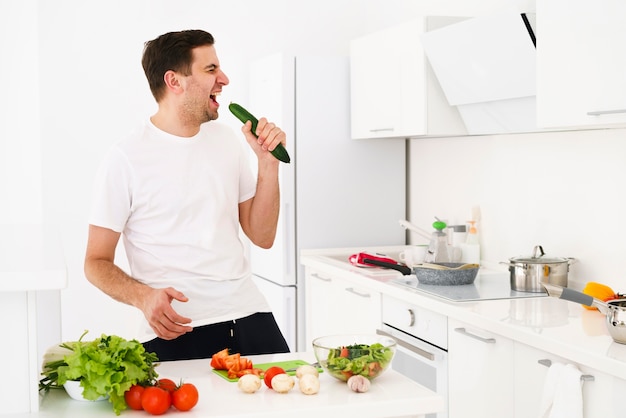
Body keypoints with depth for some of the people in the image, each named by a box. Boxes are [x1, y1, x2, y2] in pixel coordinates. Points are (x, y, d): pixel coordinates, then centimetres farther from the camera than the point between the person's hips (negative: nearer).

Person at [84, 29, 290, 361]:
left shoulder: (227, 141, 10)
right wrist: (143, 297, -21)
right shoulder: (125, 159, -7)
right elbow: (97, 262, -2)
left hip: (248, 314, 5)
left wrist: (268, 163, -1)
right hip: (176, 330, -4)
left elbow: (262, 237, 11)